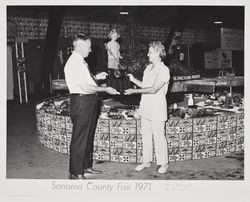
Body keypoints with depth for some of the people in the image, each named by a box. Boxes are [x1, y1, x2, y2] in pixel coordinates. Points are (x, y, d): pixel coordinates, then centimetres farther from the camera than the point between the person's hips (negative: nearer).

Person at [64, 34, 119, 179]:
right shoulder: (74, 63, -18)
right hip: (81, 102, -10)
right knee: (80, 138, -1)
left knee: (89, 136, 18)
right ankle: (76, 173, 12)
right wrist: (105, 89, -15)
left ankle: (86, 166, 33)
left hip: (89, 102, 10)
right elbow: (85, 87, -23)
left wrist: (96, 77, 10)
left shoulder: (81, 62, 13)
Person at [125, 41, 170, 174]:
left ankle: (164, 163, 15)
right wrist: (133, 79, 5)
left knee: (159, 136, 0)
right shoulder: (148, 67, 13)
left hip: (157, 108, -8)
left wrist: (135, 91, -19)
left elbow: (153, 89, -20)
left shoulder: (163, 70, -13)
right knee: (146, 135, 13)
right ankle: (146, 161, 25)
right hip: (145, 107, 8)